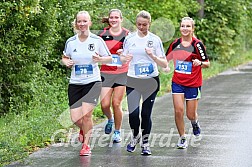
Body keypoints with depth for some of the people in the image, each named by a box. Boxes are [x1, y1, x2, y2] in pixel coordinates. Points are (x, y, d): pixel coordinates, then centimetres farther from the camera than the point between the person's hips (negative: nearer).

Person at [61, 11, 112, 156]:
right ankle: (84, 129, 35)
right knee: (75, 118, -2)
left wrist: (99, 59, -16)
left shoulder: (97, 40, -4)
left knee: (86, 115, -13)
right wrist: (67, 62, -4)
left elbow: (109, 58, 4)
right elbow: (64, 57, 18)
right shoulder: (70, 42, 3)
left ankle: (86, 144, 8)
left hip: (93, 82, -2)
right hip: (75, 83, 3)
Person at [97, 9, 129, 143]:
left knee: (116, 104, -4)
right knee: (104, 104, -6)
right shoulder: (103, 34, 5)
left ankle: (117, 132, 15)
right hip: (105, 73, 1)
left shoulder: (127, 34, 1)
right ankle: (110, 119, 28)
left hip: (121, 73, -1)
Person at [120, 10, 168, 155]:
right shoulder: (130, 39, 3)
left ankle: (145, 143, 19)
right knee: (133, 112, -11)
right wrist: (124, 59, -10)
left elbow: (165, 64, -2)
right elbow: (123, 59, 14)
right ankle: (135, 136, 17)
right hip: (133, 80, 1)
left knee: (146, 113, 2)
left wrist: (153, 56, -20)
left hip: (151, 80, -1)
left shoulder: (155, 40, -2)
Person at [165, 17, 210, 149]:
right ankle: (182, 138, 8)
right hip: (177, 82, 2)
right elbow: (166, 59, 17)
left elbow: (207, 64, -4)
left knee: (191, 115, 3)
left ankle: (195, 122, 40)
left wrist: (200, 63, -25)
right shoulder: (175, 44, 2)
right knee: (178, 111, -9)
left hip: (193, 83, -2)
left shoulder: (198, 45, -8)